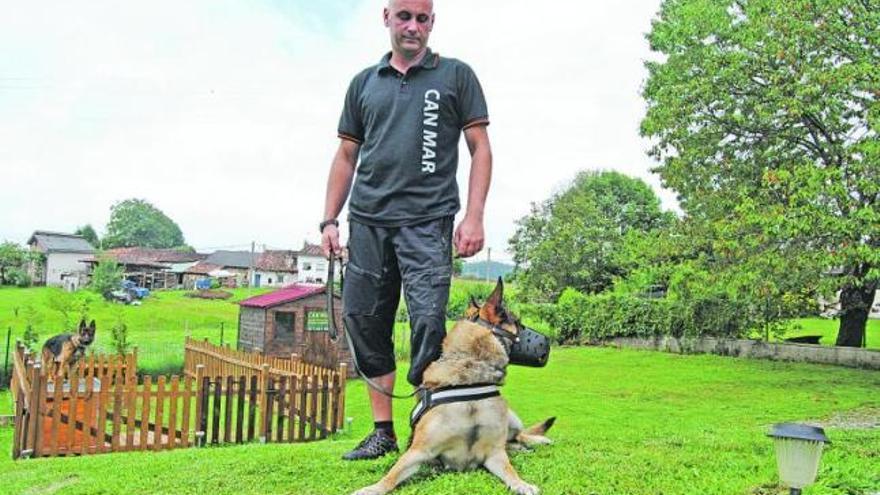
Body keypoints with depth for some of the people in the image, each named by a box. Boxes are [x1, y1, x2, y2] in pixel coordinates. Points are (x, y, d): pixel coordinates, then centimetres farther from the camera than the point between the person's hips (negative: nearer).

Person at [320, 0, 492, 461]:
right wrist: (329, 220, 10)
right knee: (364, 321, 3)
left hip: (427, 220, -4)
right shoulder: (364, 83, 18)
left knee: (428, 321, -12)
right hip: (367, 220, 4)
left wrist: (474, 216, -7)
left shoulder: (456, 76, 9)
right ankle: (383, 430, 15)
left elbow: (480, 149, 4)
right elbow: (346, 156, 18)